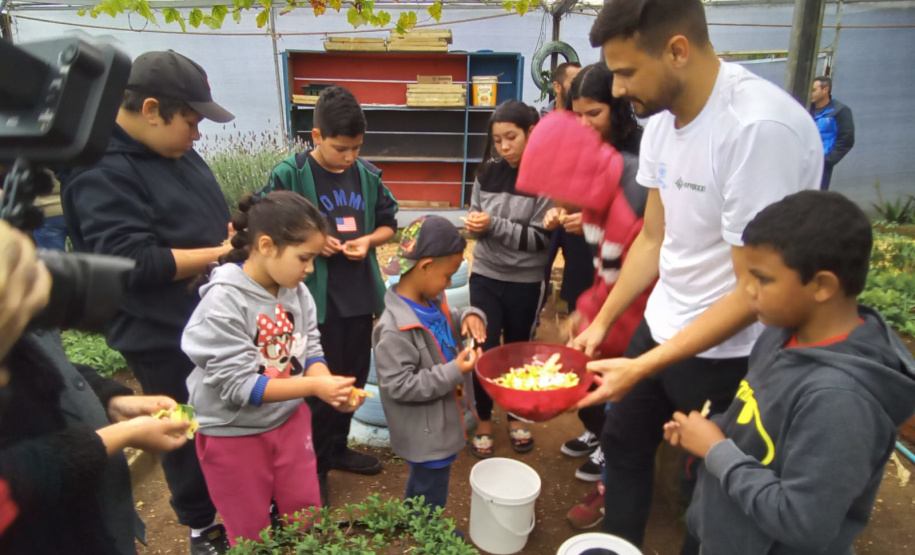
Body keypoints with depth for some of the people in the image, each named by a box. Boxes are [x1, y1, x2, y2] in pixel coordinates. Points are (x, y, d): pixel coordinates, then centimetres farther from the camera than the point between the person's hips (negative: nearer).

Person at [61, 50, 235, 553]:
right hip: (164, 338, -8)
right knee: (189, 434, 11)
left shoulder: (175, 152, 6)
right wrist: (222, 253, -23)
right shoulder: (100, 172, -21)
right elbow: (134, 262, -29)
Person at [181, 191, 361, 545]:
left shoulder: (296, 290, -10)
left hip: (289, 420, 5)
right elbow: (237, 385, -25)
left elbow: (310, 349, -2)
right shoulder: (223, 301, -26)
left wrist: (331, 385, -22)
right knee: (252, 537, 18)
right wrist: (315, 386, -29)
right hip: (235, 435, -5)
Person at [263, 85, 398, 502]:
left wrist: (368, 240, -11)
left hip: (359, 295, 5)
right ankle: (315, 464, 26)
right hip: (315, 299, -5)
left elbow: (388, 223, 10)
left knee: (355, 376, 18)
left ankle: (338, 447, 39)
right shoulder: (289, 175, -11)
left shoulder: (368, 175, 1)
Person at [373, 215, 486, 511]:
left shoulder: (432, 303, -2)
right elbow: (399, 386, -28)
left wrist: (468, 316, -7)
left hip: (439, 426, 9)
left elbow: (448, 328, 16)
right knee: (429, 502, 12)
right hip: (425, 435, -9)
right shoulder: (396, 328, -30)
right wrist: (454, 372, -29)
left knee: (420, 492, 31)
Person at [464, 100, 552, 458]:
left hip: (526, 282, -2)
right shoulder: (488, 172, 0)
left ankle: (516, 417, 37)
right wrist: (475, 224, -12)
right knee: (483, 349, 3)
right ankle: (483, 422, 25)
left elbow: (540, 239, -15)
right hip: (486, 276, 2)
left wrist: (494, 224, -21)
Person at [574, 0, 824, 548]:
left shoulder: (761, 128, -26)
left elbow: (754, 291, -24)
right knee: (624, 442, 19)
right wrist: (602, 322, 5)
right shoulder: (661, 118, -2)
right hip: (661, 324, 8)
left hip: (727, 350, -7)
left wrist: (642, 368, -23)